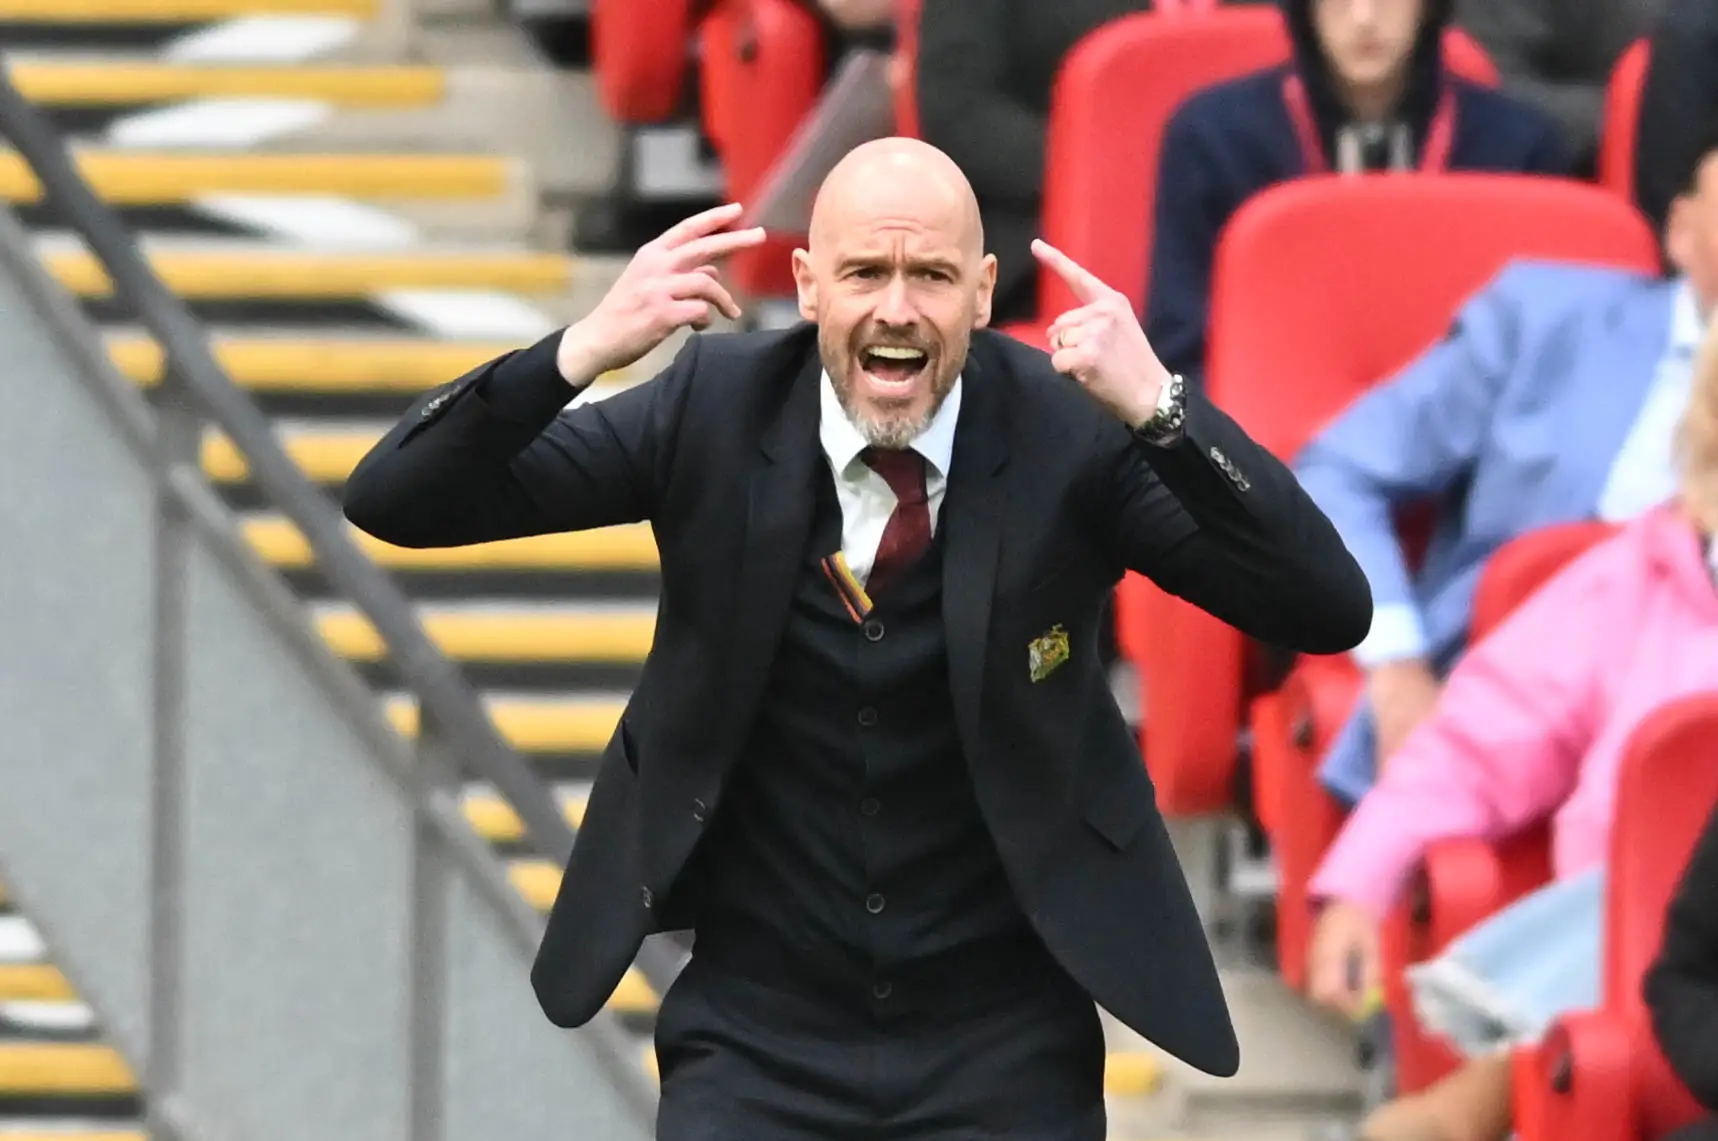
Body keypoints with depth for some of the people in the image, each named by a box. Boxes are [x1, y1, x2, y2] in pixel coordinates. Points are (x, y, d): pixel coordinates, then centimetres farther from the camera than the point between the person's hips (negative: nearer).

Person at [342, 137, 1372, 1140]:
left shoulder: (1069, 433, -11)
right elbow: (395, 504, -9)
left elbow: (1328, 612, -20)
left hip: (1004, 1045, -1)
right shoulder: (717, 408, -7)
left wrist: (1158, 408, -33)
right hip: (757, 1035, 1)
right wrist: (582, 353, -27)